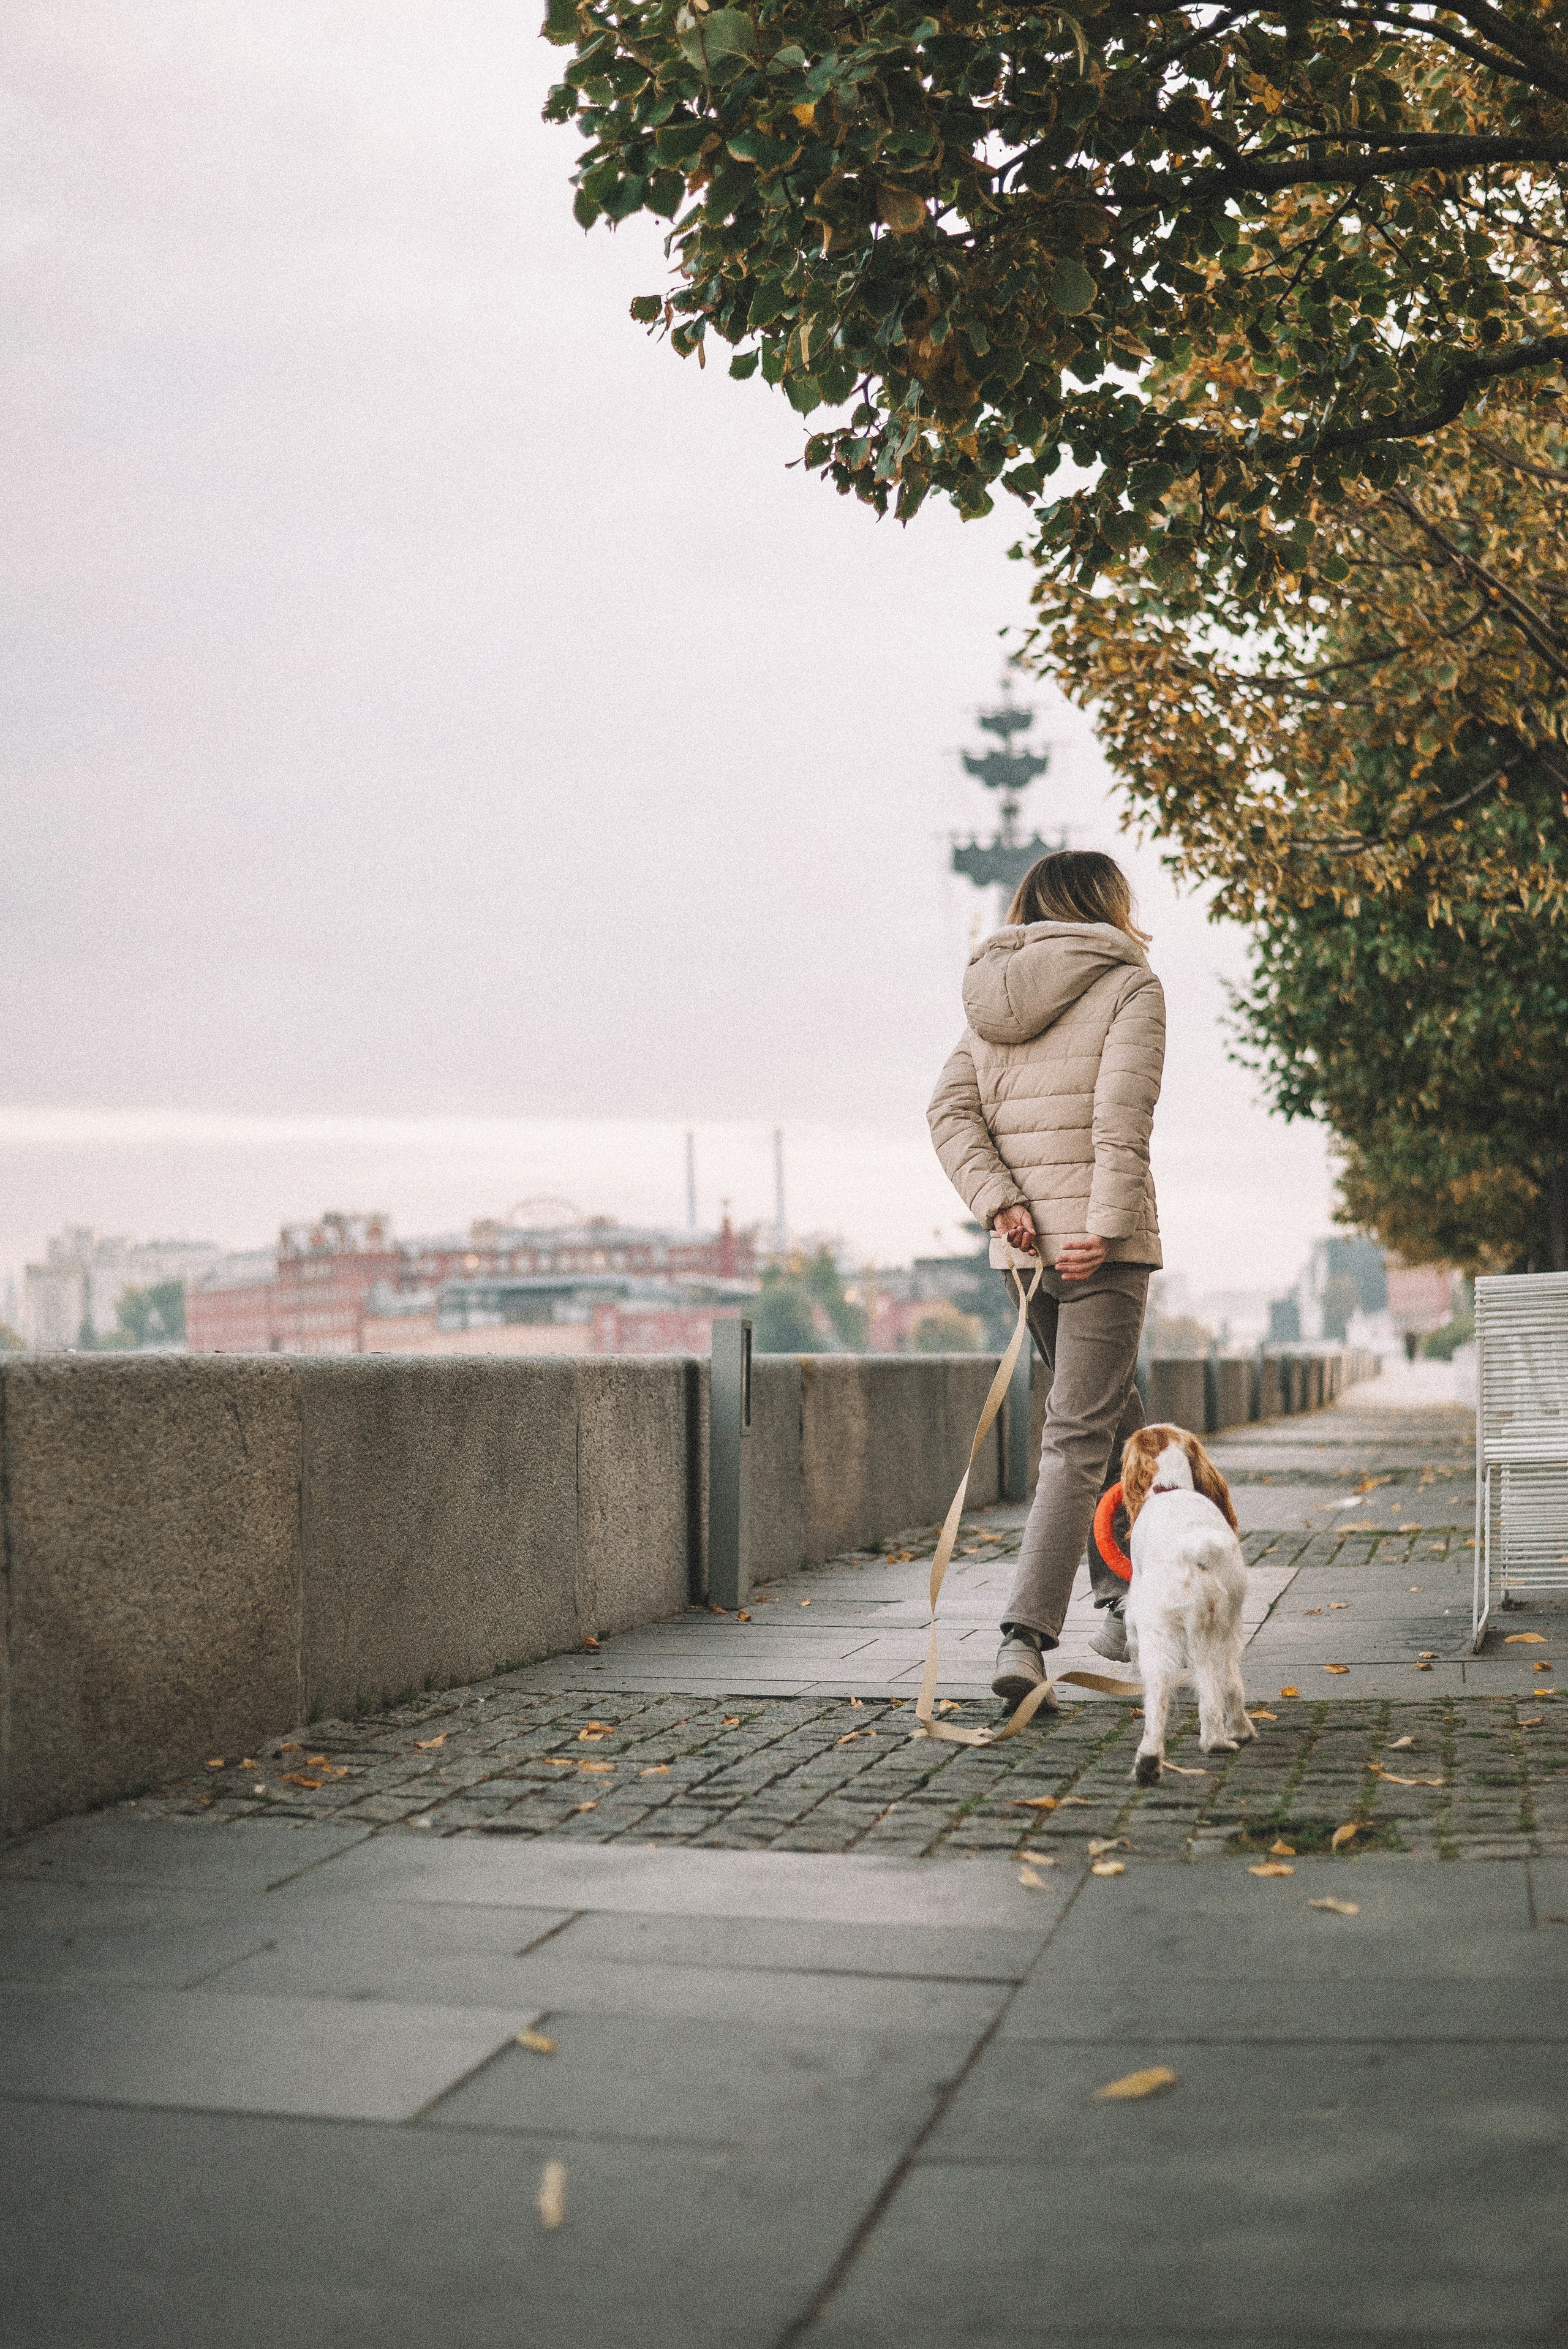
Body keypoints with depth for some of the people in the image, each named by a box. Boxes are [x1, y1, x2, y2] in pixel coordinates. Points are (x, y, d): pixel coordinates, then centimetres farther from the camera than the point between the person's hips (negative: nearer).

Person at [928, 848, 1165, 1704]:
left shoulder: (992, 995, 13)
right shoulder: (1129, 984, -4)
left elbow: (949, 1110, 2)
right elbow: (1121, 1118, -15)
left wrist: (998, 1201, -6)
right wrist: (1105, 1231, -17)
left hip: (1026, 1244, 6)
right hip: (1096, 1243, -6)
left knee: (1112, 1415, 23)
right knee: (1079, 1436, -5)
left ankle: (1123, 1595, 31)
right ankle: (1025, 1637, -14)